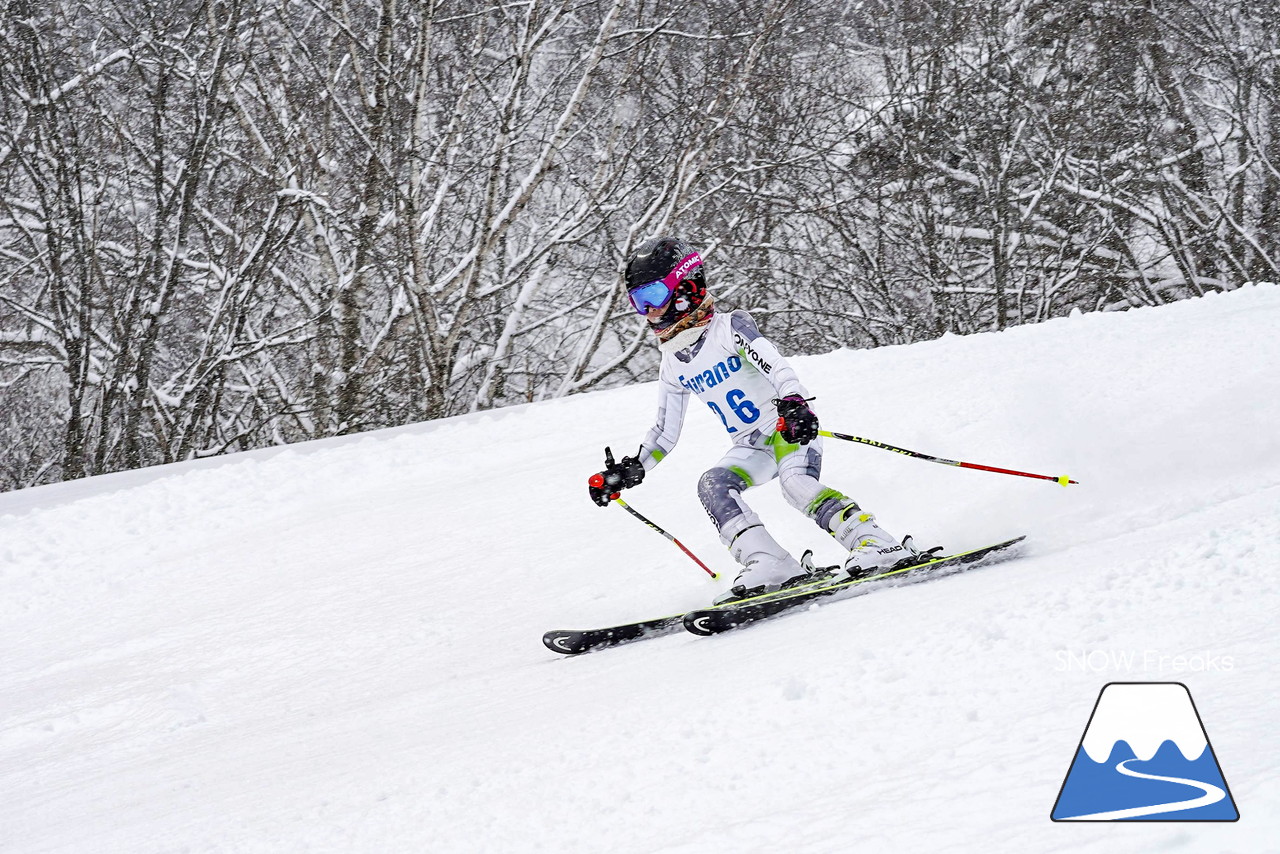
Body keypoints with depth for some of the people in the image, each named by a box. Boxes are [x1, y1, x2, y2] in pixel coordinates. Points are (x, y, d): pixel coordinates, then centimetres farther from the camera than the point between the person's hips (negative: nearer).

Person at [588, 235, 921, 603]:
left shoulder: (729, 328, -10)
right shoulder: (672, 365, 10)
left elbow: (775, 365, -27)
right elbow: (665, 434, 19)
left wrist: (793, 403, -46)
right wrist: (629, 471, 9)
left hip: (792, 428, -6)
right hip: (751, 448, 6)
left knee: (796, 483, -32)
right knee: (712, 484, -20)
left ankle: (877, 545, -38)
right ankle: (769, 564, -30)